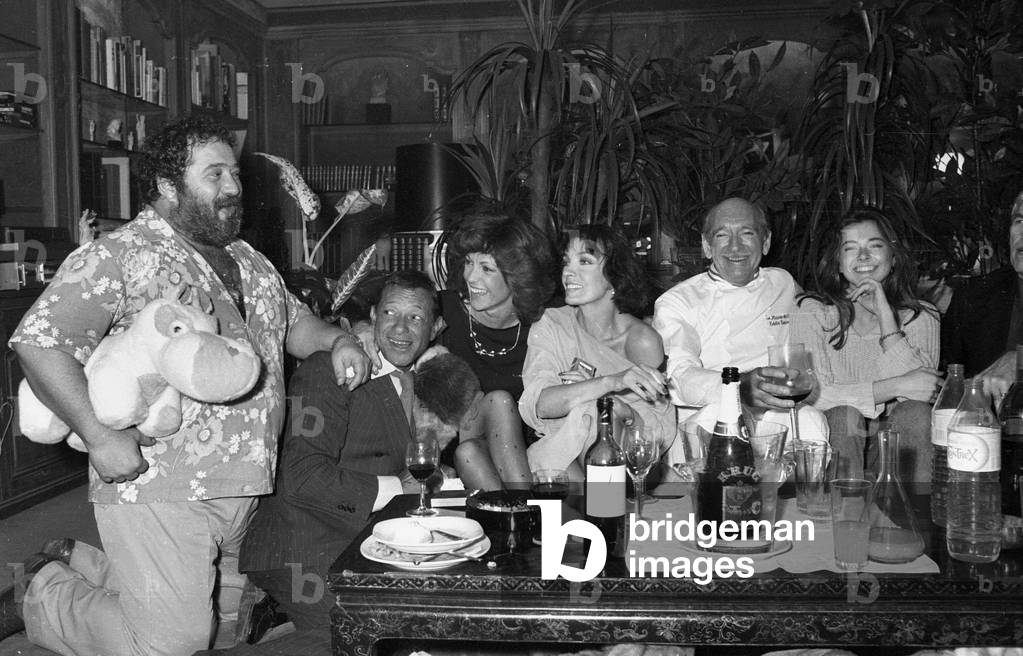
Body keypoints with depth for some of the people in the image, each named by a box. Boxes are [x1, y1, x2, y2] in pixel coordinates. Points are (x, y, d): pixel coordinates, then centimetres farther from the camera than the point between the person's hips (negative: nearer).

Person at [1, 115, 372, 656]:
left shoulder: (249, 261, 15)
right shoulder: (119, 257, -10)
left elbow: (293, 320, 27)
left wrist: (336, 340, 6)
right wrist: (99, 436, -22)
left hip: (241, 489, 8)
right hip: (156, 488, -8)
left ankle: (78, 561, 35)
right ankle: (48, 594, 21)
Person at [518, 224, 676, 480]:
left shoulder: (641, 339, -7)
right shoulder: (550, 325, -4)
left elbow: (665, 433, -7)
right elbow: (534, 406, -21)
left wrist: (620, 410, -26)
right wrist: (610, 382, -35)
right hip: (553, 457, 0)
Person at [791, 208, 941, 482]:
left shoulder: (921, 317, 5)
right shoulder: (811, 311, -3)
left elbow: (922, 396, -12)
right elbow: (812, 395, -16)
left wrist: (885, 316, -15)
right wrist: (896, 386, -21)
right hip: (833, 444, -1)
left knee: (915, 412, -27)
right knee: (844, 414, -31)